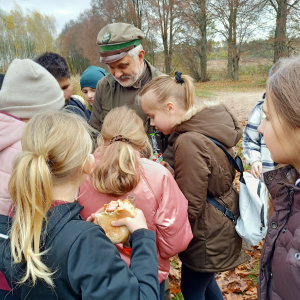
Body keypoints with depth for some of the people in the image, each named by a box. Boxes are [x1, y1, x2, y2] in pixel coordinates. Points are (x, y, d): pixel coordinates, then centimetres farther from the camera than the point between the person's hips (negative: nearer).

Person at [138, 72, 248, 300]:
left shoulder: (190, 142, -30)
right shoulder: (214, 124, -2)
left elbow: (189, 208, -25)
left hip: (207, 236, -9)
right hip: (222, 225, 9)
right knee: (204, 281, 29)